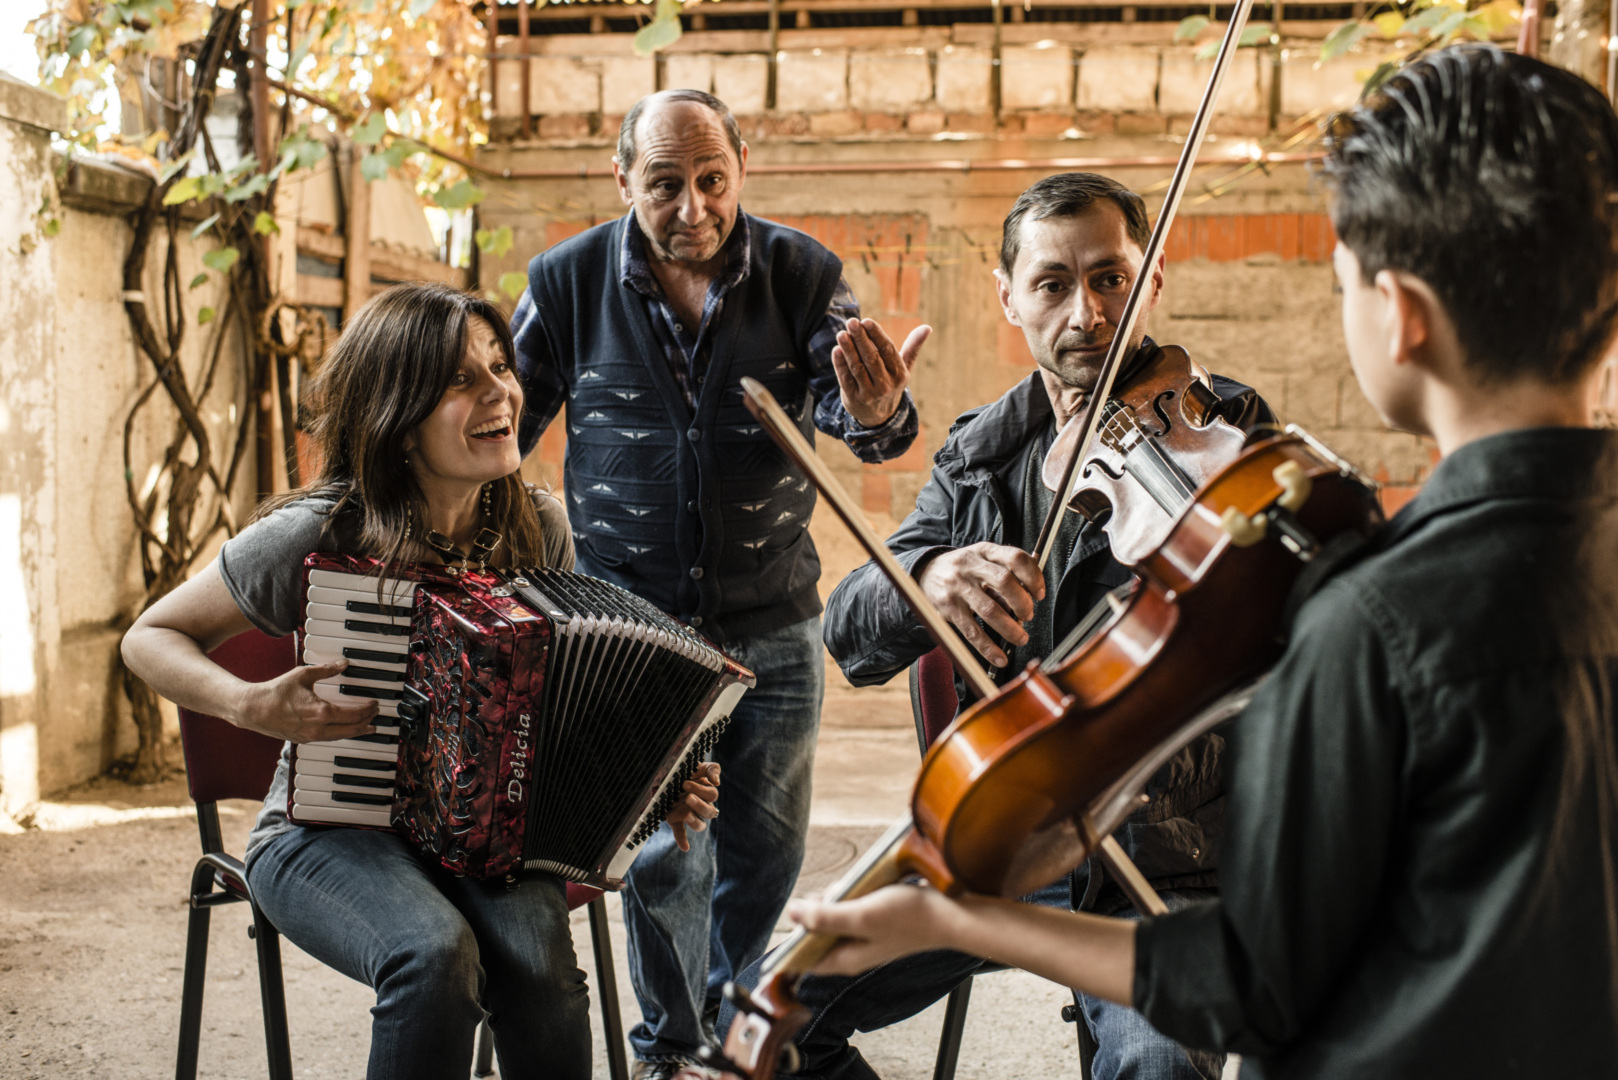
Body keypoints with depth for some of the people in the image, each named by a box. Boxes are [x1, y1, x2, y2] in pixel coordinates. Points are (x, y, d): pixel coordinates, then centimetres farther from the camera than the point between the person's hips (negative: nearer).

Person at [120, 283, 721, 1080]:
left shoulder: (538, 528, -3)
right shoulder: (317, 536, -15)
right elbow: (150, 638, -2)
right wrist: (252, 706, -21)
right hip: (330, 830, -3)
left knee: (537, 956, -29)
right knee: (435, 954, -34)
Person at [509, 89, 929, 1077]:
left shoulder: (800, 274, -6)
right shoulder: (569, 282, -6)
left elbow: (845, 405, -18)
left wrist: (875, 412, -42)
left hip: (773, 626, 2)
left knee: (768, 846, 13)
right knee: (665, 853, -1)